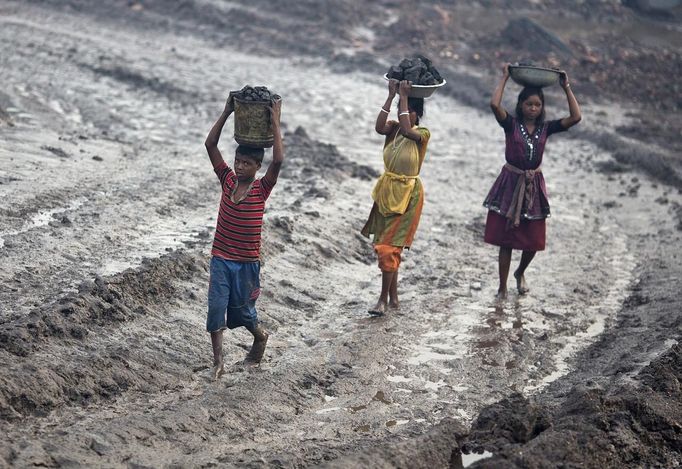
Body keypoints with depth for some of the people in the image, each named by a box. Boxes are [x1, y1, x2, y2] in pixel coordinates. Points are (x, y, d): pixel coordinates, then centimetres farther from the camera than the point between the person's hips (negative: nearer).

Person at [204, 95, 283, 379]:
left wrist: (275, 123, -24)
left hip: (247, 262, -2)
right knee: (216, 307, -7)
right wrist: (227, 112, -10)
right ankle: (218, 362, 0)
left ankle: (260, 336, 43)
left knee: (240, 312, 12)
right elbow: (210, 145, -6)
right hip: (220, 258, 2)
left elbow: (279, 161, -27)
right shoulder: (227, 180, -2)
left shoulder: (262, 188, -10)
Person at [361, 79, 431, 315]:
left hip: (407, 194, -6)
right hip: (387, 190, 6)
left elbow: (406, 130, -32)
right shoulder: (394, 128, 2)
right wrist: (391, 96, -19)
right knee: (386, 246, 11)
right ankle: (393, 298, 21)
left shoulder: (423, 133, -11)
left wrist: (404, 96, -27)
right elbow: (379, 127, -20)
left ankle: (384, 299, -2)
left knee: (388, 247, -11)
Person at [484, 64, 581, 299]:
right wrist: (505, 78, -15)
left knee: (533, 242, 8)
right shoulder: (511, 124, -6)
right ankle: (502, 288, 13)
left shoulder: (545, 128, 2)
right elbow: (494, 104, -24)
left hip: (534, 186, 3)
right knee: (506, 239, 2)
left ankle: (520, 273, 39)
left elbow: (575, 117, -7)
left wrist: (566, 88, -6)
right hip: (510, 183, -3)